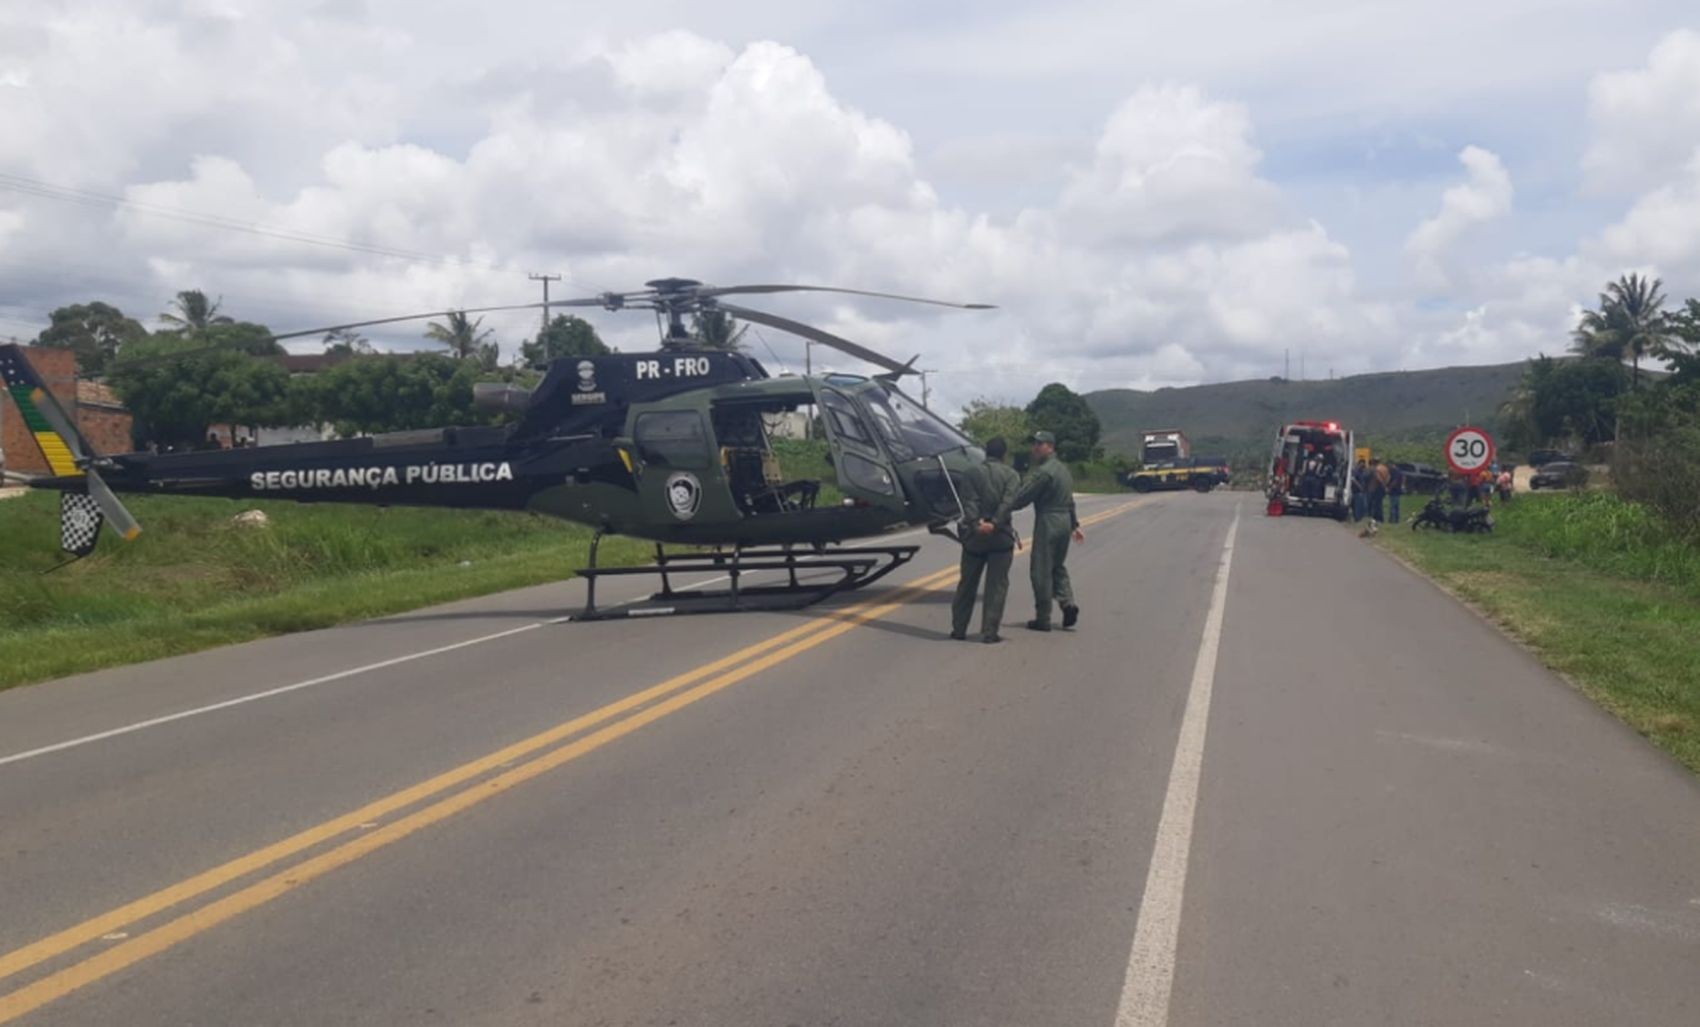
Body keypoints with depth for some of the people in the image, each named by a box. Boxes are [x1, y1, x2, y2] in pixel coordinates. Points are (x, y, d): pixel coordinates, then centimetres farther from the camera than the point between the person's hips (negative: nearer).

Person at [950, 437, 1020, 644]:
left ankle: (959, 629, 16)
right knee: (996, 586, 3)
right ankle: (989, 632, -1)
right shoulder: (1011, 475, 0)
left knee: (967, 584, 12)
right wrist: (995, 524, -22)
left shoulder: (974, 473, 4)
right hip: (1000, 537, -2)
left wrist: (976, 524, -18)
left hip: (974, 536, 2)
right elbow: (1008, 503, -15)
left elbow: (969, 502, -9)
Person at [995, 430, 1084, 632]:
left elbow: (1021, 498, -22)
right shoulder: (1063, 468, 15)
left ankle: (1043, 618, 4)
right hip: (1065, 521, 9)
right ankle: (1068, 603, 3)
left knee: (1041, 570, -1)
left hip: (1047, 522, -9)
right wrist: (1075, 524, 32)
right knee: (1057, 566, 21)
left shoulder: (1043, 472, -15)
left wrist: (998, 518, -24)